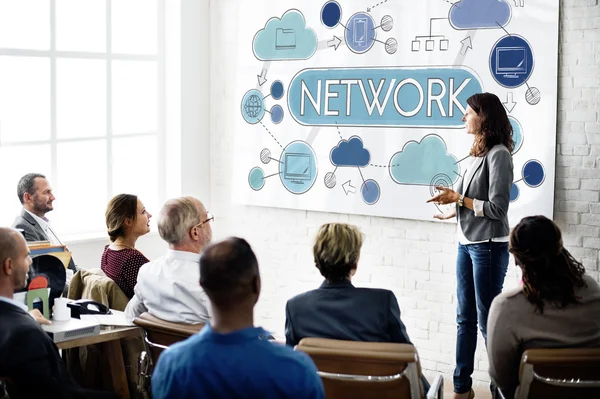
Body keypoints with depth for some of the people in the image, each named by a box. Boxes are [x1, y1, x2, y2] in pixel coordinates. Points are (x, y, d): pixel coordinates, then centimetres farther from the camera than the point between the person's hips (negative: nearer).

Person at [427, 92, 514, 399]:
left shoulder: (498, 154, -14)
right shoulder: (479, 152, 9)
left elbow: (497, 208, -17)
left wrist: (458, 198, -12)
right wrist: (454, 210, 9)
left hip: (488, 246, -8)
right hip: (466, 243, 8)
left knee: (488, 320, 0)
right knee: (465, 318, 13)